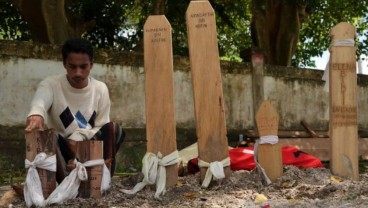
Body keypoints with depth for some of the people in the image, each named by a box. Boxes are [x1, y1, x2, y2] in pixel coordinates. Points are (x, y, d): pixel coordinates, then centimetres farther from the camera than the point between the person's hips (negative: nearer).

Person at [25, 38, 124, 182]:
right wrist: (36, 113, -64)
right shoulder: (51, 84, -13)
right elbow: (40, 100, -38)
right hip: (58, 148, -2)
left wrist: (78, 137, -22)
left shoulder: (100, 89, -4)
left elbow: (101, 128, -2)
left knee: (113, 129, -25)